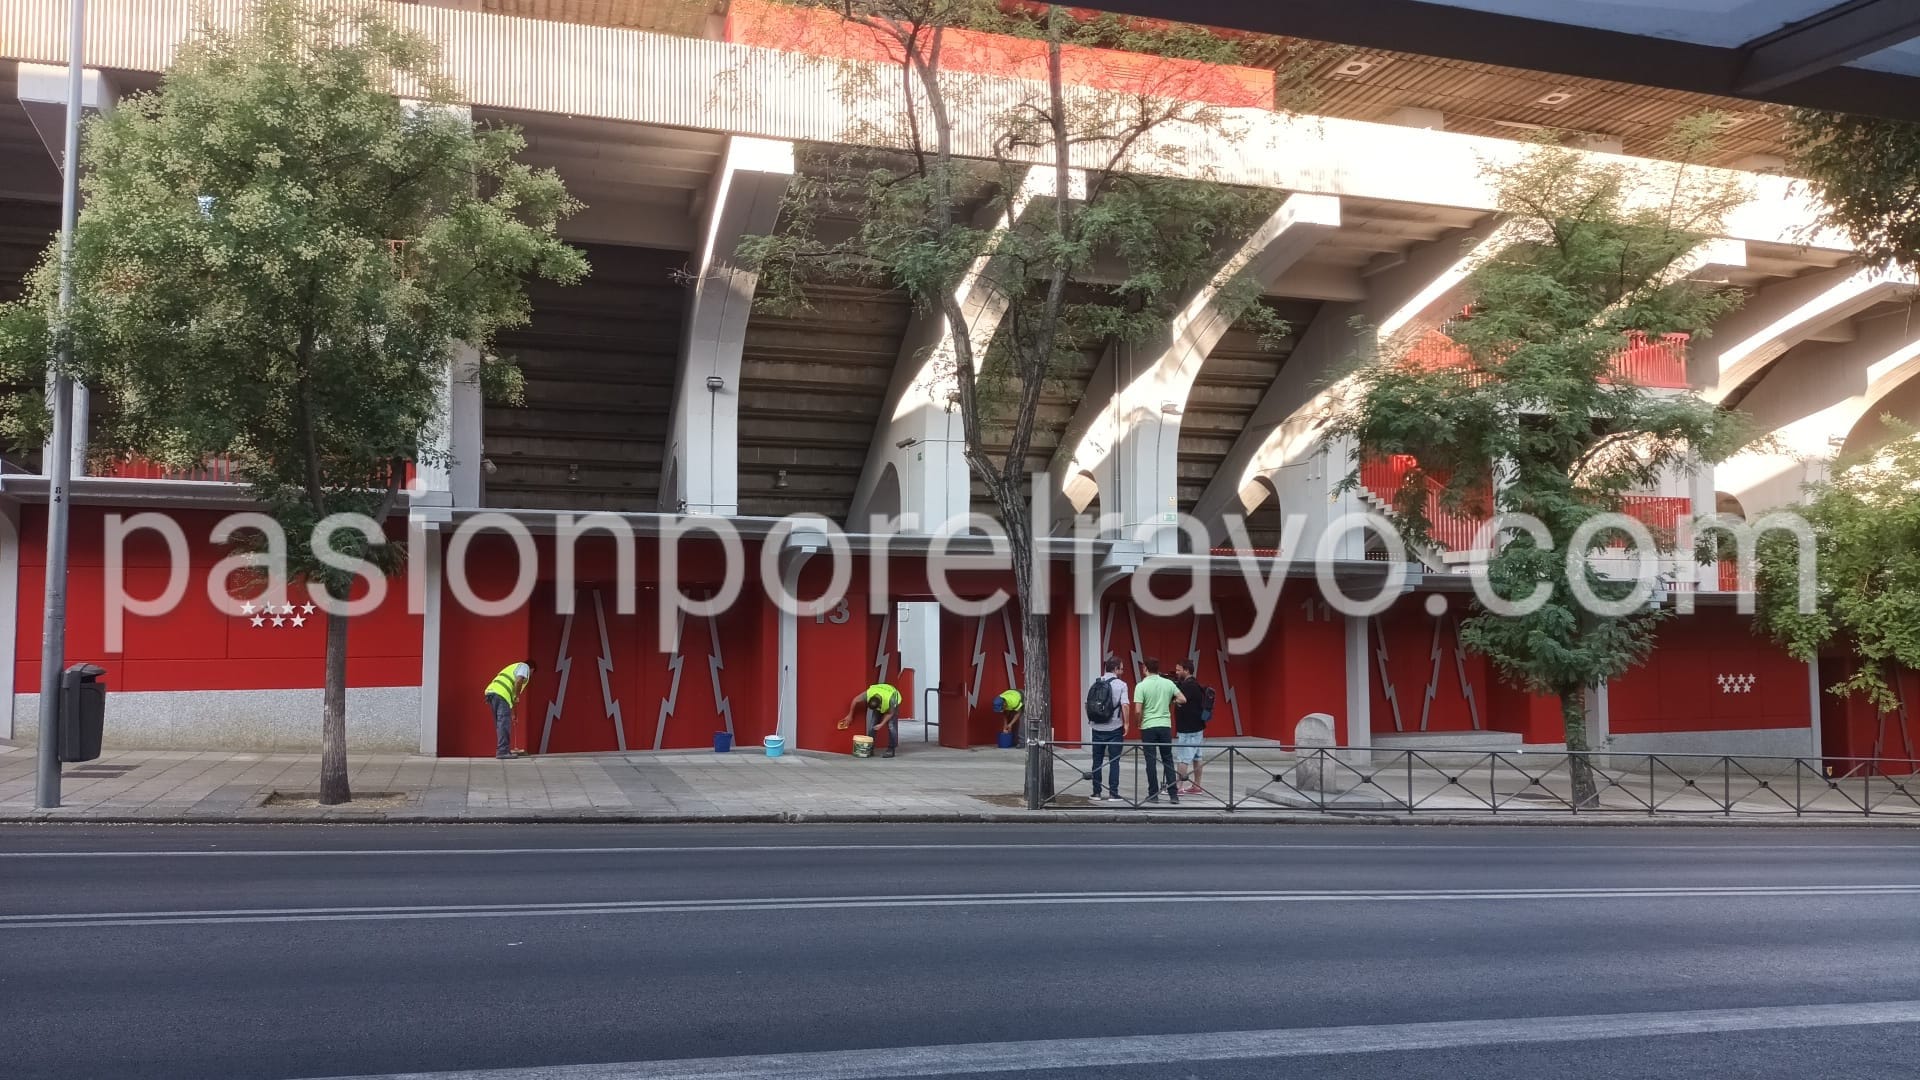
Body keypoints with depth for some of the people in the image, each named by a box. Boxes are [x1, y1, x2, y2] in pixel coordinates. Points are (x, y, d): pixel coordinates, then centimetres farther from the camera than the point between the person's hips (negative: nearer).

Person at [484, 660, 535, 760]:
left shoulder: (514, 667, 35)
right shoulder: (524, 667, 10)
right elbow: (518, 681, -13)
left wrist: (512, 712, 39)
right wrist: (517, 696, 0)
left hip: (491, 692, 9)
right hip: (501, 694, -9)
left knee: (500, 724, 14)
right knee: (503, 724, -9)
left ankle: (503, 751, 16)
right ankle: (502, 752, -13)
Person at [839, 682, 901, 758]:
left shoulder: (890, 700, -44)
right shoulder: (868, 694, -37)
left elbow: (890, 713, -23)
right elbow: (855, 701, -19)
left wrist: (881, 724, -30)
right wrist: (850, 715, -10)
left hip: (892, 705, -3)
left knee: (891, 726, -16)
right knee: (871, 725, -8)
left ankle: (891, 750, -10)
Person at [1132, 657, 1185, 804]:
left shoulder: (1142, 686, -10)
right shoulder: (1168, 683, 1)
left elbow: (1137, 711, -14)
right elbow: (1183, 700, 5)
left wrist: (1139, 722, 5)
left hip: (1148, 727, -3)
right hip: (1165, 726, 3)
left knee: (1151, 761, 4)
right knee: (1168, 760, 9)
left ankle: (1153, 795, 7)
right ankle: (1173, 794, 6)